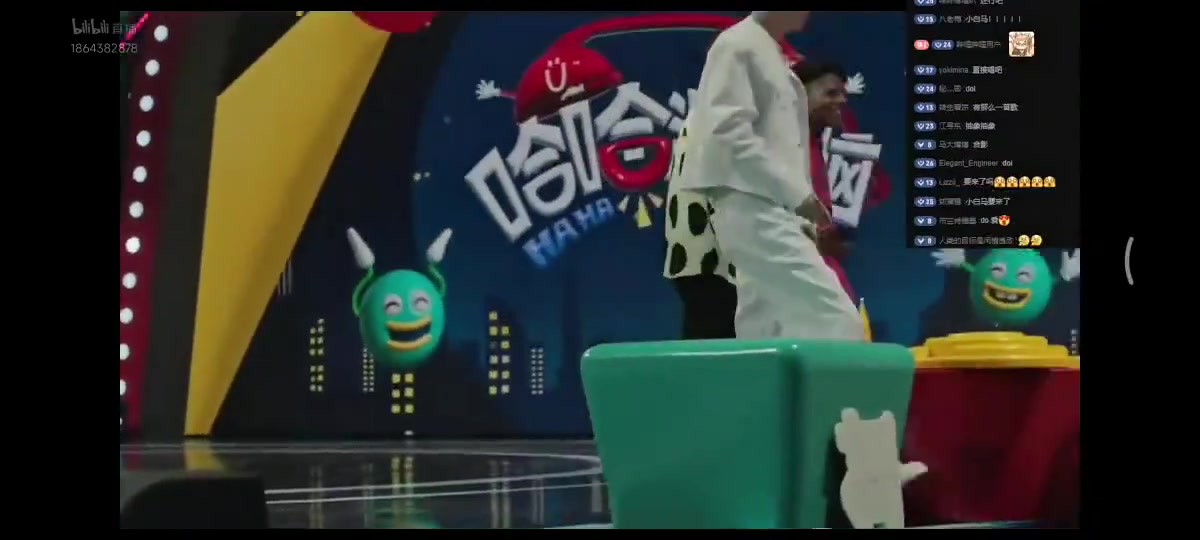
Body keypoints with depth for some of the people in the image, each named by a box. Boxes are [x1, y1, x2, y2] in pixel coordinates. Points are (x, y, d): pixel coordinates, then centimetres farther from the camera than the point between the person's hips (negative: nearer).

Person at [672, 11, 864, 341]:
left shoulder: (775, 57, 22)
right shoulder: (738, 46, -5)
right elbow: (730, 132, -16)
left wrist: (800, 208, 13)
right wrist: (798, 194, -18)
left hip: (773, 210, 10)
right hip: (753, 210, -10)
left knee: (764, 335, 7)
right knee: (835, 318, -21)